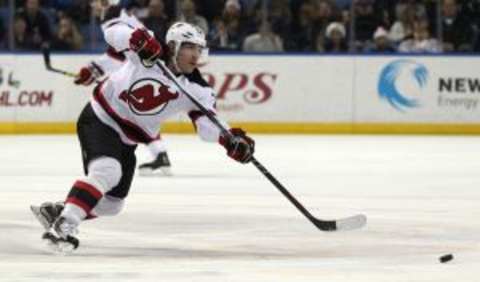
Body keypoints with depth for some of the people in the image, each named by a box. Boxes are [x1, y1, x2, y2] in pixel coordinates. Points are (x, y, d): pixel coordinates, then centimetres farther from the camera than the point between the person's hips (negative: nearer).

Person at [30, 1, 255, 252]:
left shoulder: (196, 89, -5)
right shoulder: (148, 52, -16)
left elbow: (208, 123, -11)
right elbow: (113, 28, -20)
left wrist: (232, 140, -30)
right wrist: (139, 37, -40)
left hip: (127, 140, 7)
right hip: (99, 120, -7)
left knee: (111, 205, 9)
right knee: (106, 172, -32)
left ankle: (57, 212, 25)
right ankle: (63, 226, -34)